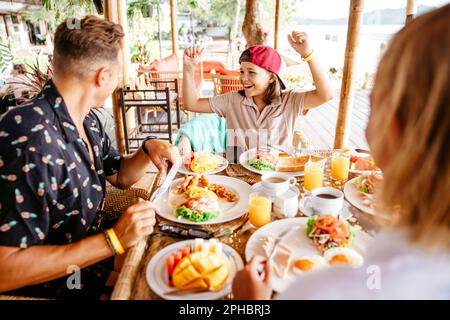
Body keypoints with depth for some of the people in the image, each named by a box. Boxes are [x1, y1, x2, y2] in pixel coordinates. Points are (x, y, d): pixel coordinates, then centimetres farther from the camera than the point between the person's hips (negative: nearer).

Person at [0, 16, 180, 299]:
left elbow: (120, 176, 13)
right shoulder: (31, 139, -31)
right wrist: (113, 241, -30)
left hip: (91, 261, 8)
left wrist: (148, 150, -7)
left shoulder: (88, 121, 0)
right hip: (56, 289, -7)